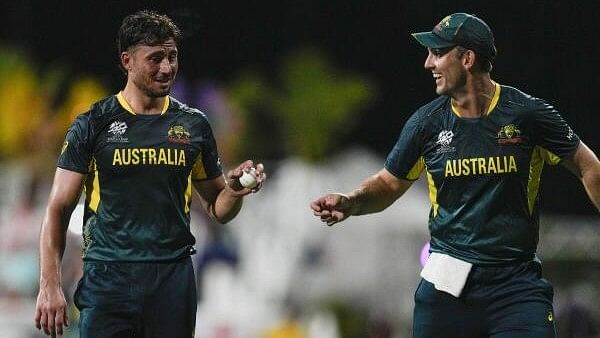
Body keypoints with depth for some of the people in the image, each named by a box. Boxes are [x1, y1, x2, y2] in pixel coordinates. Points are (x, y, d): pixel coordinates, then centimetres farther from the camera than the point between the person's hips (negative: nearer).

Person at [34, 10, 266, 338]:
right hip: (108, 276, -2)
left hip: (173, 276, 2)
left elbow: (217, 208, 18)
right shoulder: (94, 125, 2)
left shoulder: (193, 125, 10)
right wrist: (50, 285, -10)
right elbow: (58, 209, 1)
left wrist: (235, 191, -6)